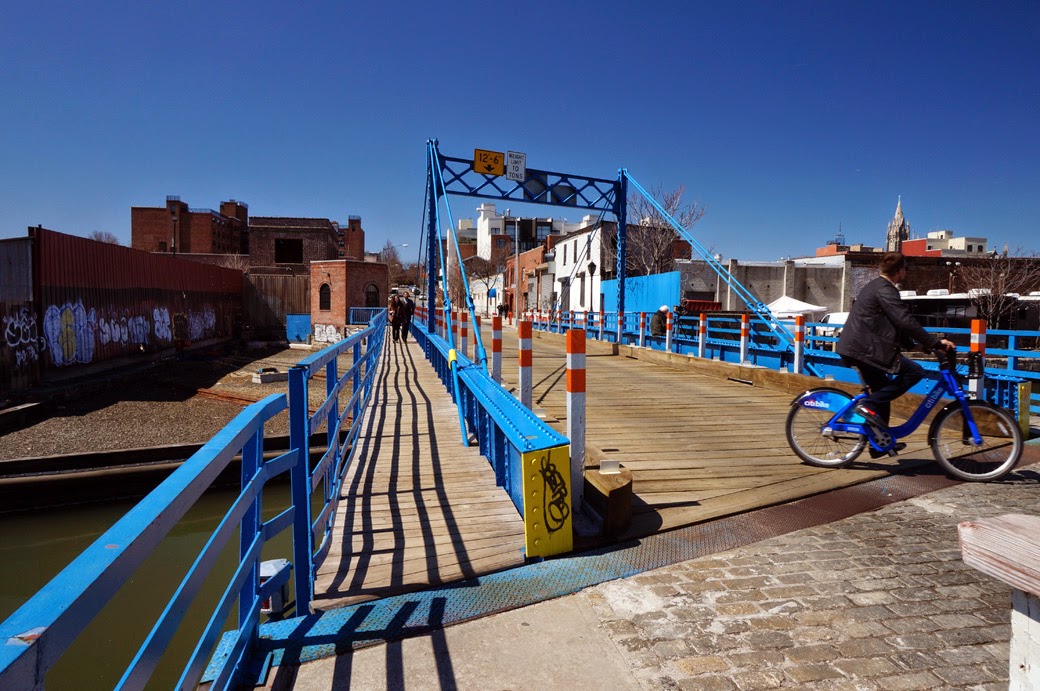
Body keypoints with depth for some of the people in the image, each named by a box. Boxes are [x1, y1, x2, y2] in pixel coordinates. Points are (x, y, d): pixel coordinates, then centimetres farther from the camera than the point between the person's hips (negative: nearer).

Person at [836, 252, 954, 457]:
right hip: (865, 348, -11)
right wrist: (935, 341, -16)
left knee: (883, 390, 17)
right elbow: (906, 321, -20)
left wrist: (918, 343, 24)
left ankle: (879, 443, 23)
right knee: (914, 371, -12)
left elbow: (896, 323, 26)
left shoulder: (875, 286, 21)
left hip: (854, 347, 11)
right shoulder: (885, 290, -11)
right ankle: (869, 404, -11)